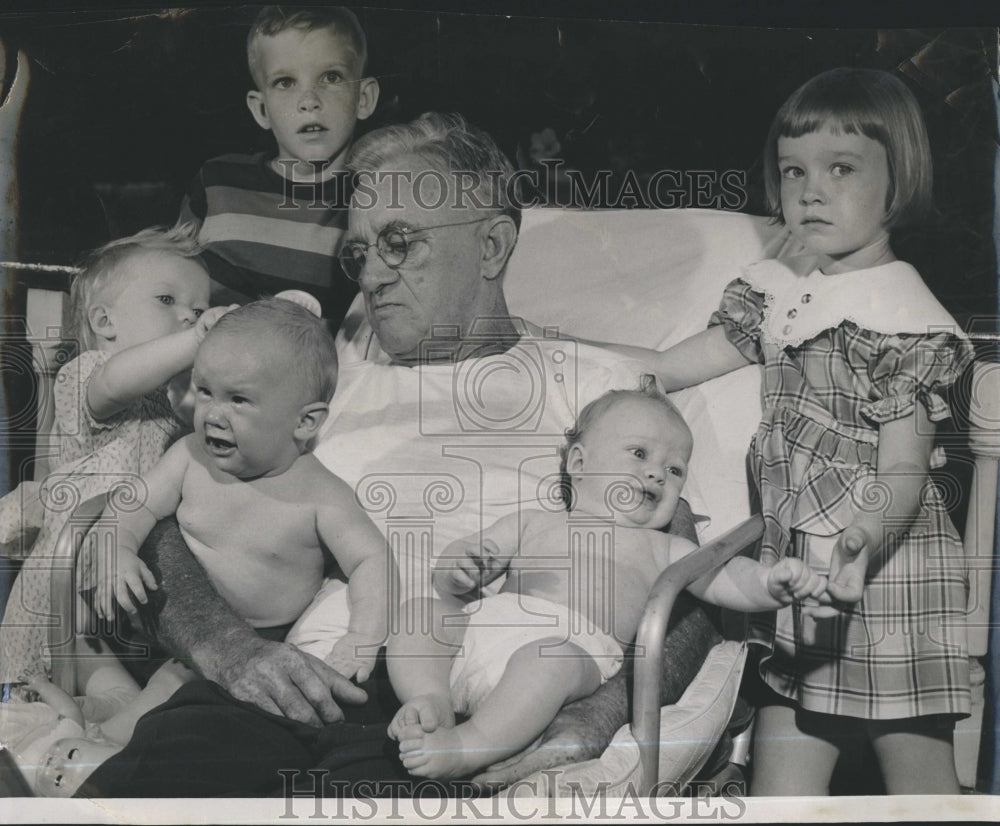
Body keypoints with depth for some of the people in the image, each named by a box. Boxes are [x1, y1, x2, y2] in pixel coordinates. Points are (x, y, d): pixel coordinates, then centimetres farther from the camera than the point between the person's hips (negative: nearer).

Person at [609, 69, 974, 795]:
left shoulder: (905, 319, -13)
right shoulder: (783, 290, 7)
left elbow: (904, 472, -16)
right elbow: (708, 352, 17)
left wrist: (867, 535, -35)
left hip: (885, 569, -6)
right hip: (793, 567, 6)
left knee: (917, 758, 1)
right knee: (783, 742, 7)